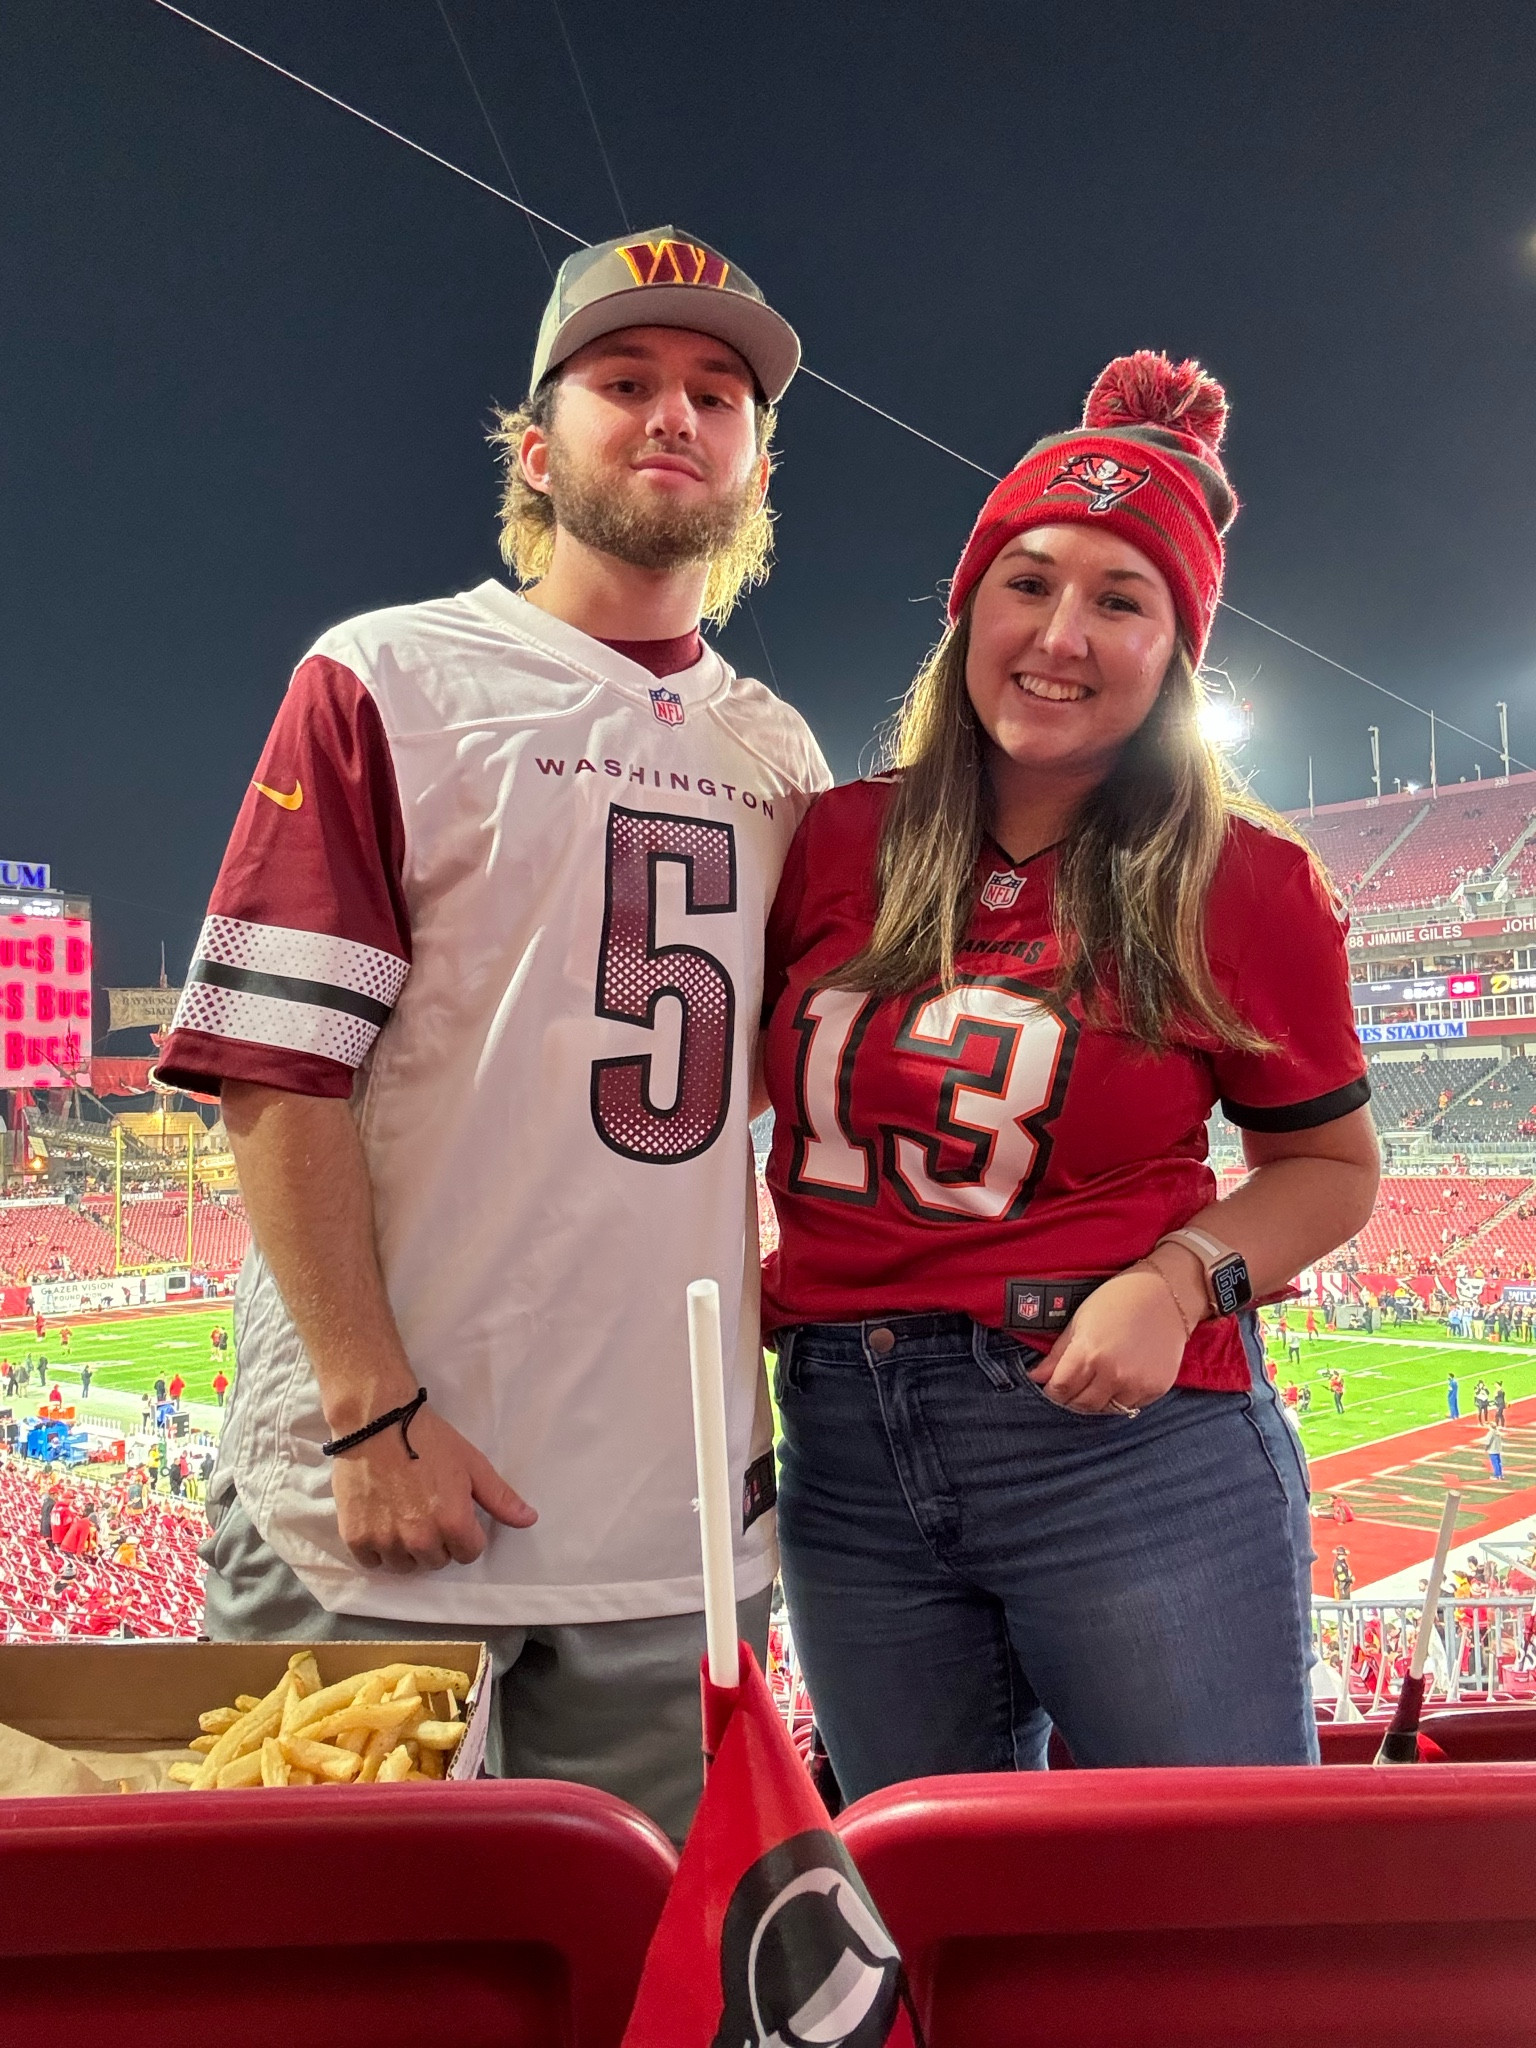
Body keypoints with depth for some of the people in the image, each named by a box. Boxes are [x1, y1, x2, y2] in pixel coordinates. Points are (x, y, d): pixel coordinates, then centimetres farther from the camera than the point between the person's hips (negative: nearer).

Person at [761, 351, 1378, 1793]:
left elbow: (1330, 1165, 7)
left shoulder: (1245, 884, -1)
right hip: (850, 1462, 3)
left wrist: (1181, 1278, -11)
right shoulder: (833, 847, 5)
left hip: (1132, 1451, -2)